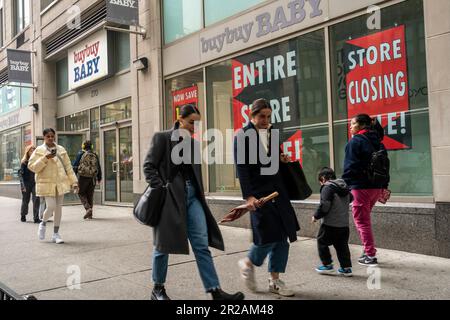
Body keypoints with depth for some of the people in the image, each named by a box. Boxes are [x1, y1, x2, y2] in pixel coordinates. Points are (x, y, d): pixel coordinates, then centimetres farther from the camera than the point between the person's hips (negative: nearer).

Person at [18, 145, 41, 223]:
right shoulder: (24, 162, -2)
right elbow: (21, 174, -5)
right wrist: (23, 185, -13)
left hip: (35, 183, 1)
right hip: (26, 184, -1)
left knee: (36, 200, -10)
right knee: (25, 200, 11)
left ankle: (36, 218, -7)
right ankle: (23, 216, 31)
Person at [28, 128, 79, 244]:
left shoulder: (61, 150, 10)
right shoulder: (39, 151, 1)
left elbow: (68, 167, 10)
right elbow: (32, 166, -6)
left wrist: (74, 181, 5)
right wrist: (45, 158, -18)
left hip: (61, 182, 3)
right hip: (47, 183, -3)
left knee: (58, 207, 5)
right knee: (51, 206, -12)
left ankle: (56, 234, 16)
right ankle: (43, 223, 21)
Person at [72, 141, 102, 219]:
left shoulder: (81, 154, -2)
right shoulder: (95, 155, 9)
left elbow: (75, 165, -4)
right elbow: (98, 167, 14)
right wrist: (99, 178, 23)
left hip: (83, 177, -4)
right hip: (92, 177, 4)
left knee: (81, 193, 7)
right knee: (90, 195, 11)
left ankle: (88, 208, -13)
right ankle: (90, 214, 11)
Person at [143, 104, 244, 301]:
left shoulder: (194, 143, 15)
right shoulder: (162, 138, -2)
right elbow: (149, 166, -5)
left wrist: (200, 195, 15)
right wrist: (160, 189, -15)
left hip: (192, 196, 5)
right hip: (169, 196, -5)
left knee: (202, 245, -1)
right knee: (164, 243, 7)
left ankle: (215, 291, -1)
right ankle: (158, 289, 24)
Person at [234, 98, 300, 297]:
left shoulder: (272, 133, 13)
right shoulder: (243, 136, -5)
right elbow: (242, 169, -11)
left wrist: (282, 159, 2)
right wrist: (248, 196, -19)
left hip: (278, 191, 6)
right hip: (259, 194, -6)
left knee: (283, 237, 6)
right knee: (268, 236, -8)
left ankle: (275, 281, 19)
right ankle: (248, 263, 22)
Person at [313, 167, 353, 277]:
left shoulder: (327, 187, -15)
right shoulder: (345, 187, 11)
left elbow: (325, 205, -22)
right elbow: (350, 198, 28)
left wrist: (316, 216, -11)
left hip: (330, 224, -8)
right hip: (344, 224, 8)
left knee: (322, 242, 10)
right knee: (342, 245, 14)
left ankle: (327, 265, 15)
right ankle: (346, 268, 15)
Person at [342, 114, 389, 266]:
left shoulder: (355, 141, -10)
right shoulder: (377, 141, 13)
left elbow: (350, 166, -15)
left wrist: (345, 185, -10)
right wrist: (384, 187, 18)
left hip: (361, 187, -8)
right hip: (377, 187, 8)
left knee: (362, 221, 1)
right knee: (364, 220, 20)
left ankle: (370, 256, 2)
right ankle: (368, 250, 24)